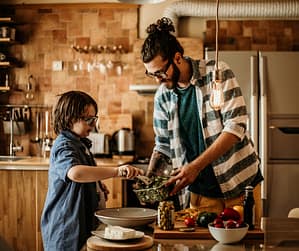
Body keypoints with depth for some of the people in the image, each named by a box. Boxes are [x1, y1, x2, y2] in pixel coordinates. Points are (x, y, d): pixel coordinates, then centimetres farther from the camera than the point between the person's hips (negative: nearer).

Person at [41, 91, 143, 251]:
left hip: (83, 222, 10)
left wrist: (97, 186, 10)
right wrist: (116, 171, -47)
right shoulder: (64, 146, -19)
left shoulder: (80, 143, 14)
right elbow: (75, 172, -42)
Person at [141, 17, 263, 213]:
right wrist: (149, 176, -4)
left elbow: (236, 127, -17)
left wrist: (196, 166, -22)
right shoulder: (163, 95, 2)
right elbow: (163, 143, 13)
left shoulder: (218, 73, -11)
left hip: (238, 185, -3)